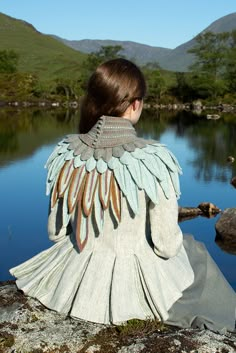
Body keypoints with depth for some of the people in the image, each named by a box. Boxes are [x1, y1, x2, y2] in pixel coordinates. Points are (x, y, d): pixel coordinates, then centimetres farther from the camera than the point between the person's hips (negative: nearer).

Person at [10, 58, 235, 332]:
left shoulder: (68, 153, -10)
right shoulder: (153, 159, -23)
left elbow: (56, 232, -2)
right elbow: (166, 245, -18)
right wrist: (176, 243, 6)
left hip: (75, 280, 4)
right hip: (137, 284, -3)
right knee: (194, 253, 27)